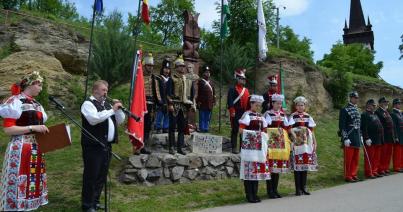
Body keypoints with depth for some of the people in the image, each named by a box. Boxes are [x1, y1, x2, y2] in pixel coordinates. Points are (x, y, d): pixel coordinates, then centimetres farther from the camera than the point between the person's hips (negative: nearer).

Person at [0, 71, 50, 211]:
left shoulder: (36, 104, 15)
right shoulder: (15, 101, -9)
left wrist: (44, 130, 8)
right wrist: (32, 128, -20)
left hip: (36, 149, 8)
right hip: (20, 150, -8)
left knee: (33, 183, 11)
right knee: (19, 184, -4)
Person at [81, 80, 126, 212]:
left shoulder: (107, 104, 16)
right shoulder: (88, 103, -7)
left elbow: (120, 120, 15)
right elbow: (94, 119, -26)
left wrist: (118, 109, -2)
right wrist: (112, 110, -21)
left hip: (107, 145, 8)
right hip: (93, 146, -8)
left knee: (102, 175, 15)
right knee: (91, 175, 0)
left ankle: (95, 201, 28)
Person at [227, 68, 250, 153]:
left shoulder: (246, 90, 16)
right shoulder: (233, 89, -5)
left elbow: (248, 102, 20)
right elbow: (230, 101, -13)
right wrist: (232, 111, -20)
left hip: (245, 113, 7)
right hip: (236, 114, -6)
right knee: (235, 131, -2)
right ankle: (234, 148, 4)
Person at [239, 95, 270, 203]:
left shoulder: (261, 116, 16)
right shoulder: (247, 115, -6)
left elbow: (264, 131, 21)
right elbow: (241, 130, -14)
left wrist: (263, 134, 3)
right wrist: (254, 133, -13)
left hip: (259, 146, 7)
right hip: (249, 146, -7)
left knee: (258, 170, 9)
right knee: (249, 170, -4)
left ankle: (254, 194, 19)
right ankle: (249, 195, 5)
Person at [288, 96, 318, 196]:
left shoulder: (308, 116, 11)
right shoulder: (293, 116, 0)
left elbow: (311, 131, 13)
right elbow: (290, 129, -9)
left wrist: (314, 143, 9)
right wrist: (296, 137, -23)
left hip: (307, 143, 4)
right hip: (297, 143, -4)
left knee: (306, 164, 7)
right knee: (297, 165, -4)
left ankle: (303, 187, 17)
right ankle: (298, 189, 3)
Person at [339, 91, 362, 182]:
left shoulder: (357, 110, 15)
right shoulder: (345, 110, -9)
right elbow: (342, 125, -13)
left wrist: (360, 136, 16)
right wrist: (345, 138, -18)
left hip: (357, 138, 7)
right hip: (349, 138, -7)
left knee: (356, 158, 11)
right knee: (348, 158, -2)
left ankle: (353, 174, 22)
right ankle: (348, 176, 7)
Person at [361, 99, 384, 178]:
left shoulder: (375, 115, 21)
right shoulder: (364, 115, -7)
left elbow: (380, 127, 23)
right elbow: (364, 128, -15)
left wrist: (381, 139, 16)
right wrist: (367, 138, -21)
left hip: (378, 141, 9)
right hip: (370, 141, -9)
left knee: (377, 158, 12)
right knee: (369, 158, -3)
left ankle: (375, 171, 21)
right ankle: (369, 173, 3)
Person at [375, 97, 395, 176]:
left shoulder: (387, 112, 19)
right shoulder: (378, 112, -9)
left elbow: (391, 123, 21)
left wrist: (393, 136, 15)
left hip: (390, 137, 9)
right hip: (384, 136, -9)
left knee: (389, 152, 12)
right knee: (383, 153, -3)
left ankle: (386, 168, 21)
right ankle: (381, 169, 4)